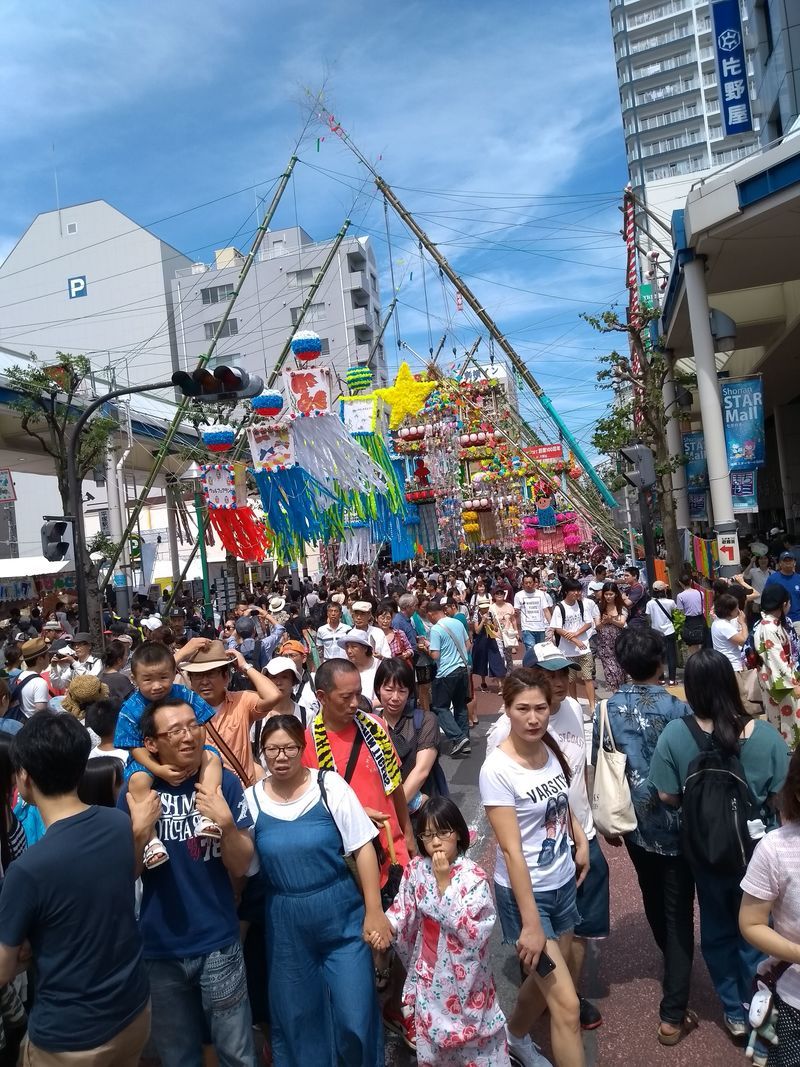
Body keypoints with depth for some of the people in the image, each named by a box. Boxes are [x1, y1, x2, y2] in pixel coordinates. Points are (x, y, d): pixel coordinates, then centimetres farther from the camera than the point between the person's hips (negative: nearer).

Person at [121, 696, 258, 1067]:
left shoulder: (224, 783, -11)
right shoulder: (137, 790, -9)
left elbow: (241, 866, -9)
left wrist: (226, 823, -27)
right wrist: (140, 828, -24)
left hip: (219, 943, -1)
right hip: (160, 947, 1)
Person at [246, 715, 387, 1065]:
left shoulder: (329, 785, -10)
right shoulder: (252, 799, -5)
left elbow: (363, 848, -8)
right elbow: (243, 868, 6)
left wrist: (374, 912, -9)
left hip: (341, 914, -2)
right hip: (285, 923, 2)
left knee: (356, 1016, 3)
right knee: (295, 1016, 15)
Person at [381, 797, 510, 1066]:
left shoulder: (473, 877, -18)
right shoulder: (416, 870, -7)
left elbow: (471, 932, -25)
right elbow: (402, 912, -2)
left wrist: (443, 883, -26)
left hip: (463, 975, -3)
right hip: (429, 973, 3)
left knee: (471, 1034, 12)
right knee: (431, 1038, 17)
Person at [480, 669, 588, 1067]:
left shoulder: (551, 749, -5)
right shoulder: (497, 769, -24)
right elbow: (511, 850, -23)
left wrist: (580, 837, 3)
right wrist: (531, 924, -21)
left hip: (563, 883, 7)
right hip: (524, 892, -7)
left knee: (547, 979, 22)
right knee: (566, 1004, -4)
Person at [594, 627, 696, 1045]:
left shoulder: (608, 709, -10)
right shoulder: (677, 708, -20)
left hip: (635, 823, 4)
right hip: (674, 824, -4)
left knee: (654, 900, 25)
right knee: (678, 912, 7)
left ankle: (671, 963, 50)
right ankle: (672, 1015, 10)